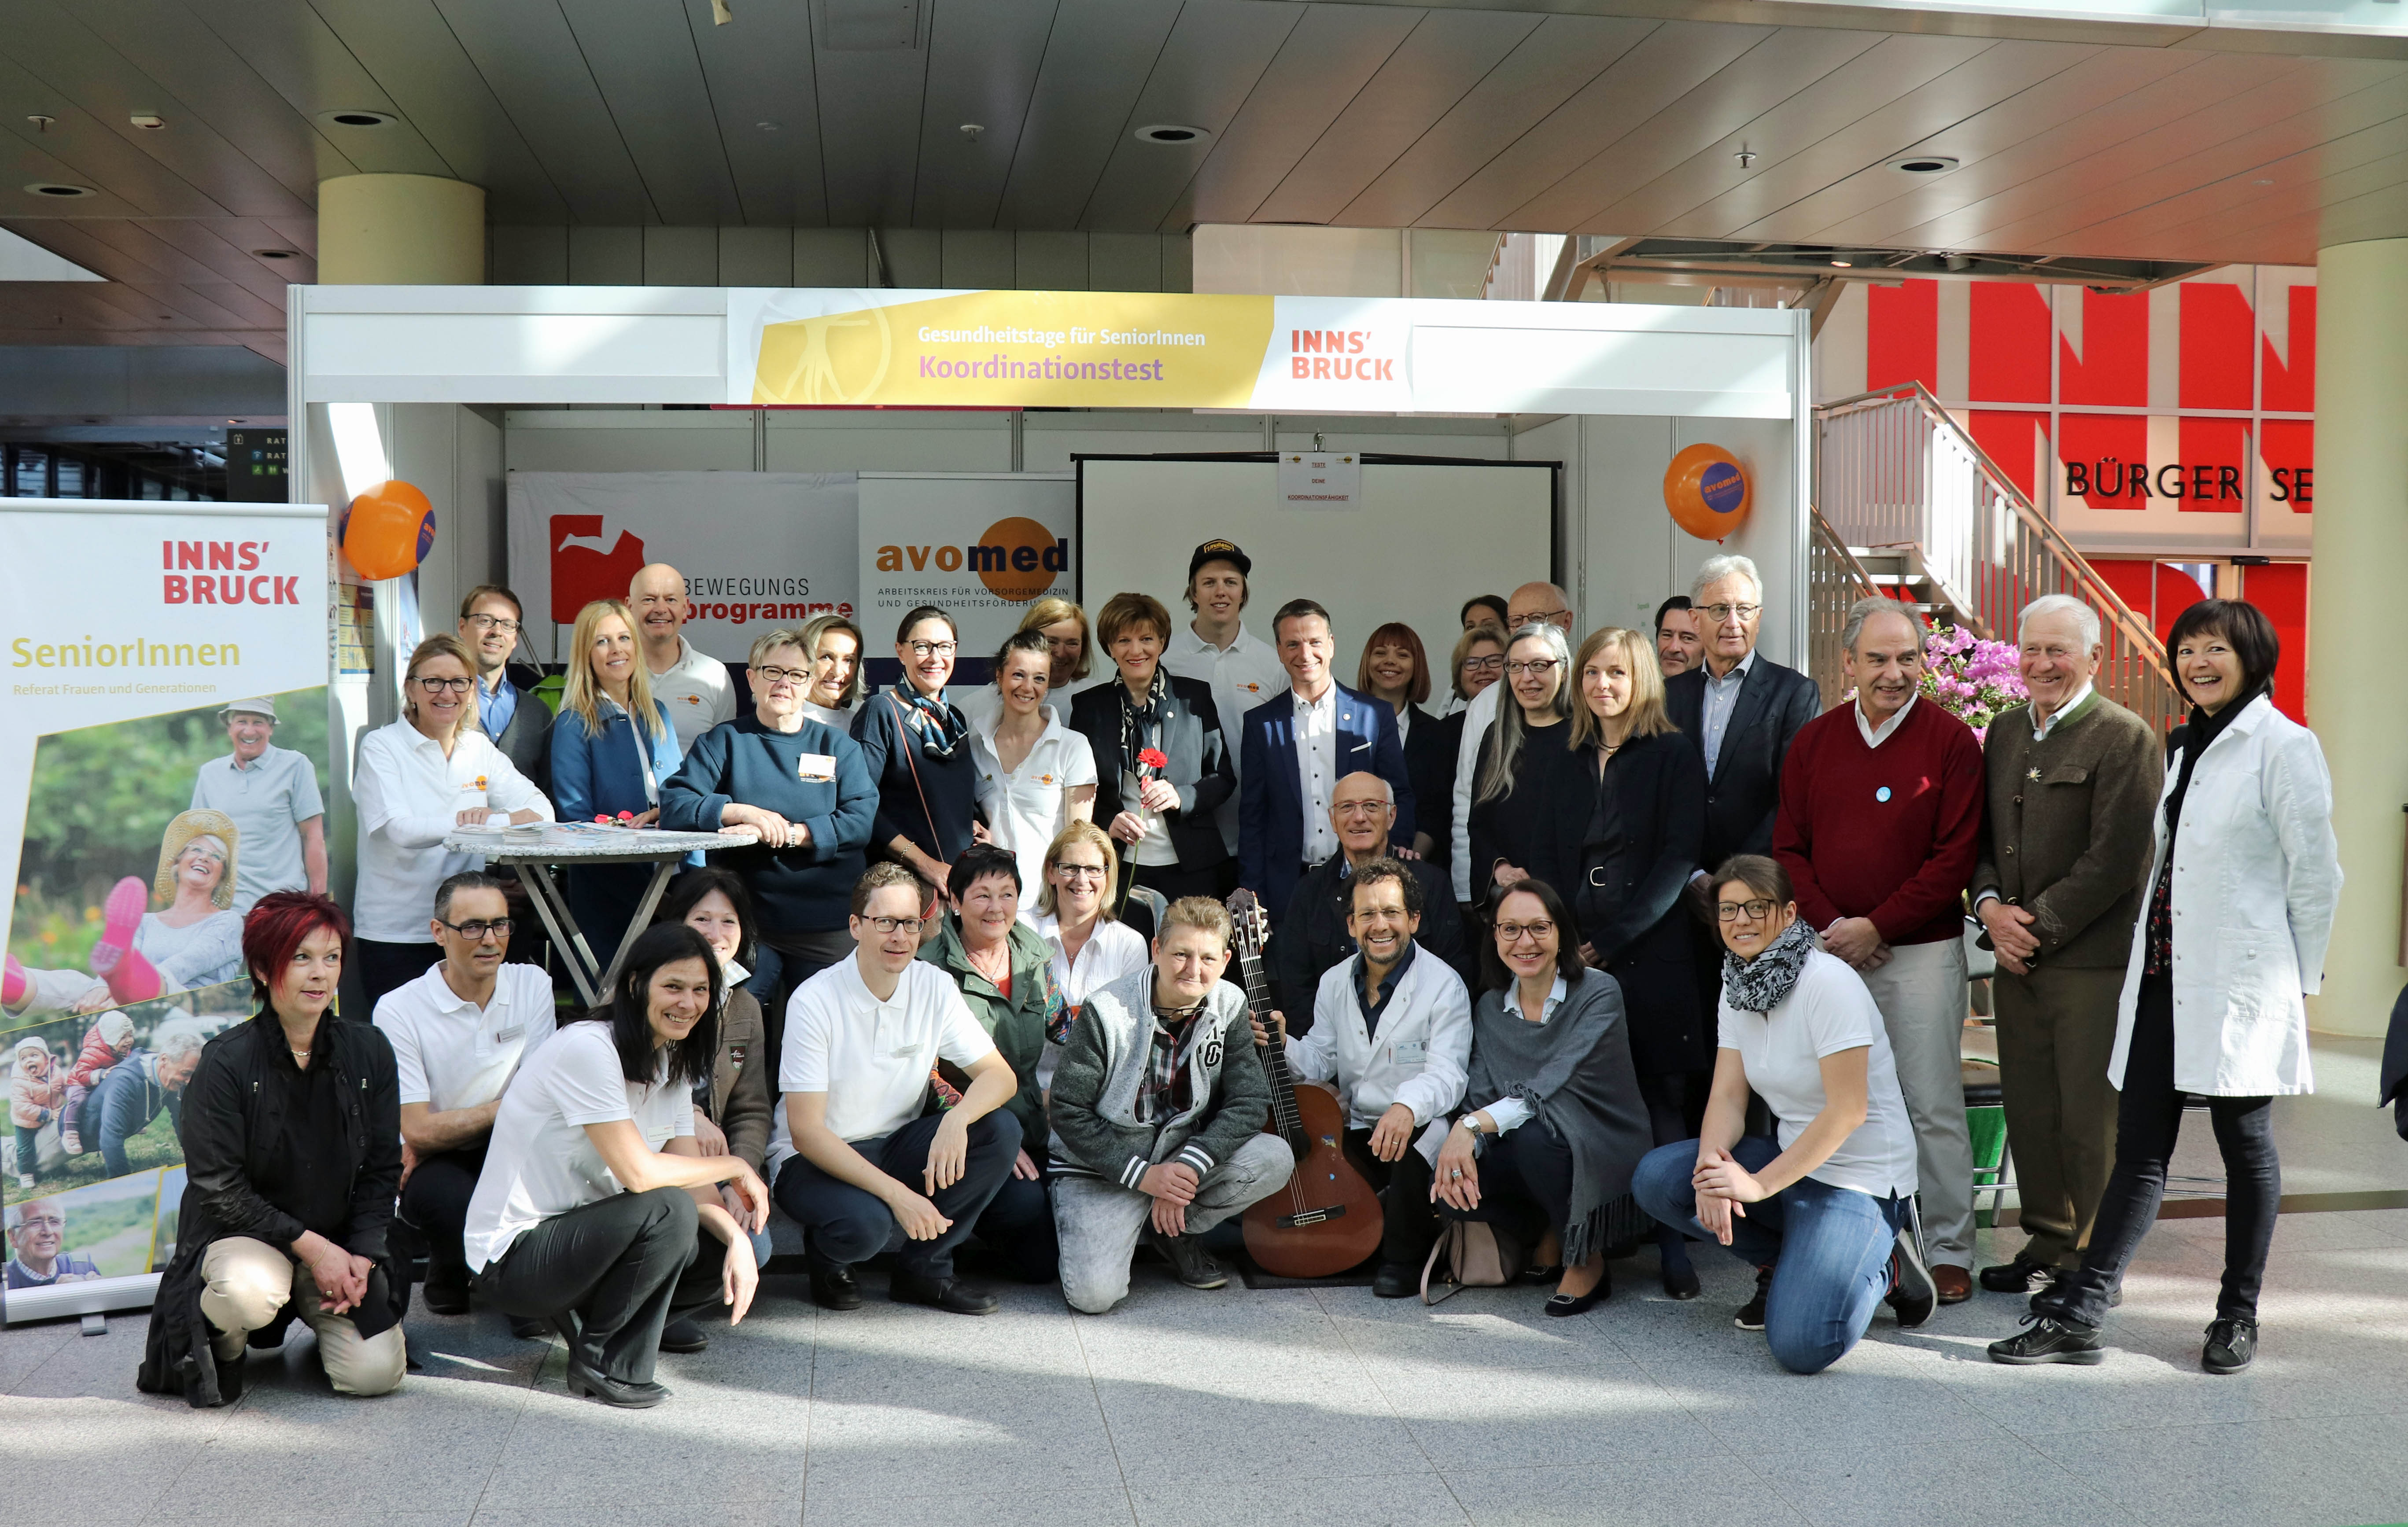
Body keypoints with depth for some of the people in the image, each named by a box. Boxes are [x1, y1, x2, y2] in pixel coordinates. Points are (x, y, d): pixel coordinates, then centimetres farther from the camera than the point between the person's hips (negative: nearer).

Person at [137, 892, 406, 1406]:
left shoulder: (369, 1050, -1)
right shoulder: (226, 1061, -14)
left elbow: (383, 1170, 4)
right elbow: (219, 1188, -14)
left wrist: (360, 1257, -8)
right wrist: (311, 1247, -18)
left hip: (342, 1239, 3)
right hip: (241, 1234, -3)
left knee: (375, 1373, -14)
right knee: (250, 1293, -38)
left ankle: (321, 1309, 20)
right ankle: (219, 1339, 0)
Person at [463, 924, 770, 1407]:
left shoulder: (673, 1063, 7)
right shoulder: (588, 1048, -21)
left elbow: (693, 1182, 2)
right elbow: (638, 1172, -26)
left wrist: (737, 1237, -16)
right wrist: (735, 1166, -13)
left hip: (579, 1232, 9)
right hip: (512, 1256, -9)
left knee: (728, 1257, -5)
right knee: (668, 1212, -29)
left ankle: (586, 1313, 10)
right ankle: (605, 1363, -10)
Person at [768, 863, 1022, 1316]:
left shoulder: (933, 987, -5)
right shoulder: (815, 1001, -18)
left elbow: (1000, 1076, -6)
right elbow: (805, 1130, -20)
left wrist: (957, 1119, -30)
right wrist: (896, 1193, -30)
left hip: (897, 1146, 5)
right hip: (816, 1159, -5)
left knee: (1001, 1130, -20)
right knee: (863, 1223, -37)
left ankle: (923, 1269, -4)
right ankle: (827, 1260, 3)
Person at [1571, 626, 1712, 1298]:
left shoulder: (1672, 757, 1)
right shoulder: (1573, 758, 15)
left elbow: (1677, 860, -7)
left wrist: (1612, 939, -11)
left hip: (1652, 949, -4)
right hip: (1580, 954, 4)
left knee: (1663, 1096, -2)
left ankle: (1672, 1242, 5)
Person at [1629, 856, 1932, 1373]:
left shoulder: (1828, 982, -19)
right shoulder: (1739, 986, 5)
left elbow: (1847, 1110, -22)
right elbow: (1728, 1097, 0)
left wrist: (1760, 1184, -22)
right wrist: (1711, 1166, -21)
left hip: (1860, 1177, -8)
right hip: (1792, 1157, 8)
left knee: (1799, 1345, -25)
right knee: (1656, 1179, -11)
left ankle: (1880, 1267, 6)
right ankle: (1782, 1264, 7)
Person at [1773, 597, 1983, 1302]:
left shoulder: (1951, 741, -3)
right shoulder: (1813, 742, 8)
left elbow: (1955, 856, -7)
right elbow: (1789, 847, 8)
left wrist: (1877, 927, -11)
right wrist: (1830, 925, -7)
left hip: (1920, 951, -3)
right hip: (1830, 948, 3)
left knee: (1933, 1106, 1)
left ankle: (1948, 1251, 11)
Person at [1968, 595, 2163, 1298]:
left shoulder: (2126, 739, -8)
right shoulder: (2004, 732, 14)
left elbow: (2116, 859, -14)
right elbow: (1983, 835, 18)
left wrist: (2040, 926, -13)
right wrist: (1990, 905, -1)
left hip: (2092, 961, -6)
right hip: (2016, 956, 7)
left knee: (2090, 1117, -1)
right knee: (2028, 1108, 13)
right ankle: (2048, 1244, 26)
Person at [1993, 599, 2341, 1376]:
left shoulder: (2285, 747, -7)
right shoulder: (2181, 746, 15)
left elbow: (2316, 873, -6)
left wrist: (2298, 981, -4)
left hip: (2241, 982, -6)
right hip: (2163, 976, 7)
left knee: (2246, 1148, 7)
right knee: (2139, 1149, 5)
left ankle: (2238, 1318, 20)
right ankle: (2077, 1314, 4)